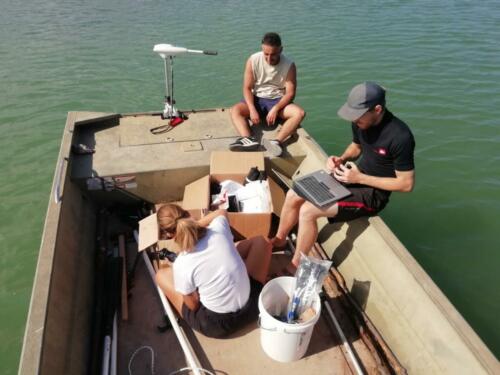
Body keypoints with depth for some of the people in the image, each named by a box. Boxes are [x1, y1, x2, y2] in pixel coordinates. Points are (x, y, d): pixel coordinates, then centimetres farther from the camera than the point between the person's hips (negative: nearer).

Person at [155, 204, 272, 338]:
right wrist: (195, 224, 11)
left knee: (161, 275, 11)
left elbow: (193, 305, -7)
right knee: (261, 241, 19)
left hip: (215, 325, -2)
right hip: (250, 309, 3)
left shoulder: (181, 265, -24)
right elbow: (221, 212, 13)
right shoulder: (218, 229, -14)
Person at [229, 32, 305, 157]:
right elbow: (247, 88, -9)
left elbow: (290, 93, -12)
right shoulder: (253, 60, -11)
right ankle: (248, 139, -49)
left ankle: (277, 141, -47)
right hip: (256, 99, 1)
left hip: (278, 101, 0)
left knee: (300, 113, -29)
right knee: (235, 110, -27)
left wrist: (275, 109, -28)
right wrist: (252, 109, -25)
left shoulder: (289, 65, -12)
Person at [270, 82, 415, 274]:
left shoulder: (400, 137, -27)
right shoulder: (360, 122, -5)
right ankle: (279, 240, 23)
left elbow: (406, 184, -20)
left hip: (373, 193, -8)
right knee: (293, 195, -1)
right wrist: (341, 159, -6)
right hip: (356, 176, 8)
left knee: (308, 211, -22)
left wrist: (360, 178, -21)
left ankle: (295, 268, -1)